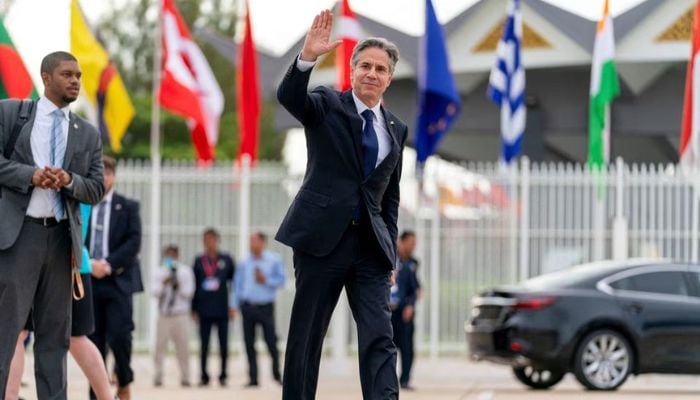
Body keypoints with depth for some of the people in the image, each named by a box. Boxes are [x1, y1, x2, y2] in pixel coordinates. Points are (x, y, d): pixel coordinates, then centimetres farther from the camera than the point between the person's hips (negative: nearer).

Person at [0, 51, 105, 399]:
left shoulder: (88, 134, 14)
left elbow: (96, 189, 10)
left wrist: (69, 181, -10)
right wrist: (30, 175, -17)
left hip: (61, 236, 4)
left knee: (55, 333, 6)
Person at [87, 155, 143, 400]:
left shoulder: (128, 207, 6)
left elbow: (134, 242, -3)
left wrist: (109, 264, -14)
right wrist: (89, 264, -12)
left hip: (118, 281, -2)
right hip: (88, 279, 2)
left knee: (119, 336, -14)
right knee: (94, 341, 1)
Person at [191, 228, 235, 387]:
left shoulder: (226, 260, 3)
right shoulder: (199, 261, 4)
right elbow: (194, 285, 6)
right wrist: (194, 308, 3)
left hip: (222, 310, 0)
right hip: (204, 310, 0)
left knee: (223, 345, 3)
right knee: (204, 345, 3)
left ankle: (223, 375, 12)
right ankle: (204, 376, 10)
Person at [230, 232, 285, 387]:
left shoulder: (274, 260, 0)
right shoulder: (244, 263, 6)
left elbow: (281, 280, 1)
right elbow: (237, 283, 9)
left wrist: (266, 281, -14)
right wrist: (234, 305, 3)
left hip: (266, 306, -2)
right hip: (248, 307, 2)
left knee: (271, 342, -2)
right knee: (249, 344, 2)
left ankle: (277, 374, 15)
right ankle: (253, 378, 7)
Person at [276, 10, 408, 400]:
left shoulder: (396, 129, 14)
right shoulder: (327, 105, 2)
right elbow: (288, 96, -20)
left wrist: (391, 251, 12)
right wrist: (308, 57, -38)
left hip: (371, 244, 3)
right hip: (323, 236, -3)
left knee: (380, 339, -8)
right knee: (306, 337, 2)